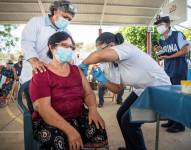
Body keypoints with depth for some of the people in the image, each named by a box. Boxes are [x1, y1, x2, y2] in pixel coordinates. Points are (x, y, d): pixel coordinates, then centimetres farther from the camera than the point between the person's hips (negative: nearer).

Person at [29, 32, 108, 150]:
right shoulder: (41, 74, -7)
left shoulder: (76, 70, 11)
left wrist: (93, 110, -15)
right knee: (58, 140, -34)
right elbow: (43, 108, -18)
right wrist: (70, 130, -29)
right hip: (49, 122, -4)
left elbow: (89, 93, 9)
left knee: (98, 127, -21)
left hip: (78, 117, 5)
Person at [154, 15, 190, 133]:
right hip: (167, 71, 7)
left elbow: (185, 50, -11)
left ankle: (179, 124, 7)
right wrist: (158, 52, -4)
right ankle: (172, 121, 22)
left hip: (179, 71, -6)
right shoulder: (161, 40, 12)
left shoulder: (178, 35, -6)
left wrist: (169, 56, -15)